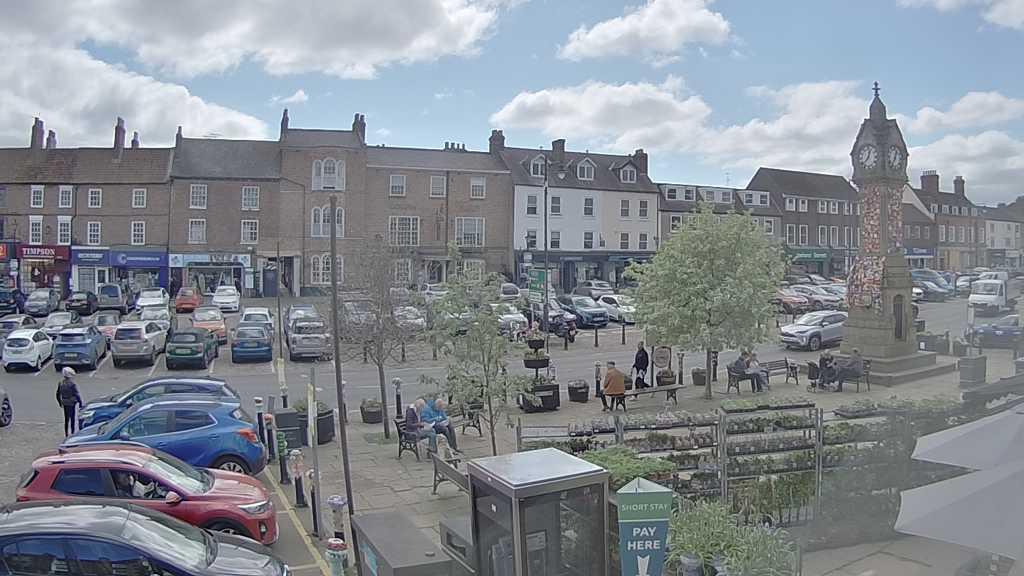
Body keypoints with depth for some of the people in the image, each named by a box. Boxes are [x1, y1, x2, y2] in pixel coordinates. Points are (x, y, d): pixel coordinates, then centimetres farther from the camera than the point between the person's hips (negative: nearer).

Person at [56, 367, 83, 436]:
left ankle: (66, 433, 22)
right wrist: (80, 402, -8)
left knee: (66, 419, 16)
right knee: (73, 419, 4)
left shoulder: (61, 383, 0)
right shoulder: (72, 383, -19)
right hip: (72, 403, -6)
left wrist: (60, 402, 22)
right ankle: (72, 433, 7)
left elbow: (58, 394, 9)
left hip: (65, 404, 6)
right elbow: (76, 394, -18)